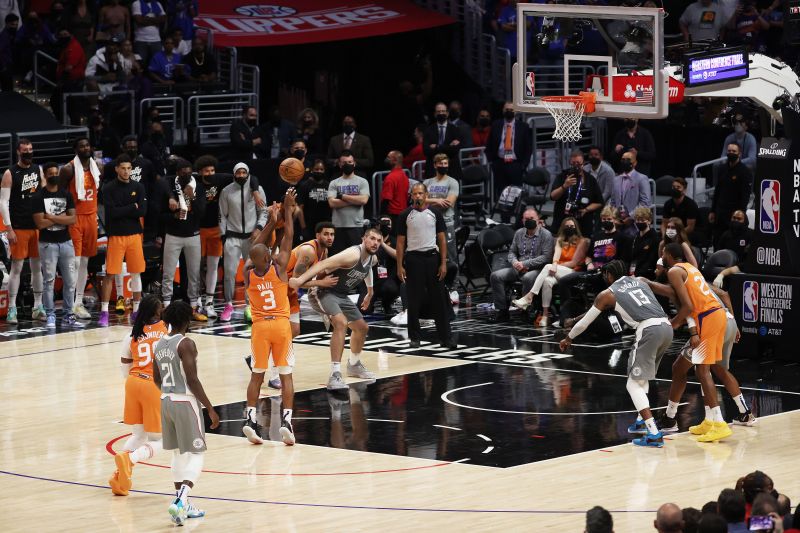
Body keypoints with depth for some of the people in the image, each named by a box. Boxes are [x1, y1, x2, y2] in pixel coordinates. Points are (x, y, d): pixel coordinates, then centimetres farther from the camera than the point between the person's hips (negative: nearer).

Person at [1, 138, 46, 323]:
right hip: (18, 228, -5)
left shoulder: (38, 170, 8)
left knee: (37, 266, 8)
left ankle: (38, 307, 15)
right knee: (16, 268, -4)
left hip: (38, 226, 5)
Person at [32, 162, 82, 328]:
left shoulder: (66, 194, 8)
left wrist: (52, 217, -12)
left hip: (66, 242, 4)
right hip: (48, 244, -4)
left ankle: (68, 316, 11)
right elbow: (40, 223, -13)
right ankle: (50, 316, 3)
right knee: (49, 281, -2)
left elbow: (72, 219, -2)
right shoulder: (39, 196, -5)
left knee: (70, 281, 5)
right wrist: (62, 218, -7)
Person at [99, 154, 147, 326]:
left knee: (136, 273, 8)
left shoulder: (138, 187, 5)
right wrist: (132, 208, -10)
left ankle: (136, 310, 16)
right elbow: (111, 212, -15)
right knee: (109, 274, -4)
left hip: (134, 235, 3)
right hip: (116, 235, -3)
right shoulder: (109, 188, -4)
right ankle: (104, 312, -2)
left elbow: (142, 211, -7)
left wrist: (122, 211, -11)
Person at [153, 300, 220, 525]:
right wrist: (210, 409, -15)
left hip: (166, 401, 8)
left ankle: (183, 505, 21)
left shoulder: (159, 344, 7)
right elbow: (192, 380, -19)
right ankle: (180, 501, -19)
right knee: (195, 456, -2)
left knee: (179, 454, 17)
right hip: (186, 403, -8)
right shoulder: (186, 344, -16)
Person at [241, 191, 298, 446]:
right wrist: (287, 209, 11)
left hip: (260, 327, 2)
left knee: (257, 375, 10)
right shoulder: (279, 267, -7)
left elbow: (256, 249, 17)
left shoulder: (248, 273, -1)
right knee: (286, 375, 3)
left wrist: (271, 223, 23)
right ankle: (286, 420, -10)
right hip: (281, 325, -2)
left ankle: (250, 418, -5)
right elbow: (288, 237, 3)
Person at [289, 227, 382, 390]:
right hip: (325, 293, -10)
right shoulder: (353, 254, -26)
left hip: (342, 296, 10)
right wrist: (300, 280, -48)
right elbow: (324, 264, -37)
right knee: (341, 323, -32)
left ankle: (354, 365, 47)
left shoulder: (372, 259, 3)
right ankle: (335, 375, -34)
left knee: (362, 327, 20)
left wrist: (370, 292, 40)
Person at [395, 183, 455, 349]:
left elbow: (442, 240, 5)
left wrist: (443, 263, -3)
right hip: (413, 259, -1)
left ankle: (445, 337, 1)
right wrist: (400, 266, -3)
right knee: (414, 301, 3)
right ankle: (415, 337, 12)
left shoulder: (435, 214, 5)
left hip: (432, 257, 1)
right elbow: (400, 242, 4)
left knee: (439, 300, -1)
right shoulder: (405, 216, 3)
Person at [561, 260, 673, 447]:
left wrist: (568, 338, 41)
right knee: (642, 376, 29)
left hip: (649, 330, -6)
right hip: (666, 326, 6)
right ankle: (643, 420, 29)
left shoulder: (607, 294, 14)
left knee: (634, 384, 0)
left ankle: (654, 433, -14)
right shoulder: (639, 281, 27)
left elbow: (585, 321, 24)